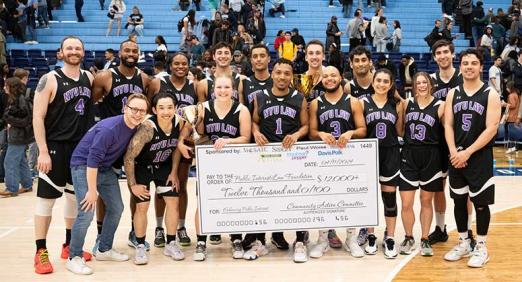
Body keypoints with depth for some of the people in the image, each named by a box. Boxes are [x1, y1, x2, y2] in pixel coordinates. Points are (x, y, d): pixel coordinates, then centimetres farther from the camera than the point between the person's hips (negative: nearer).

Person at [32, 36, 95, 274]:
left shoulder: (89, 78, 7)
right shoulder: (50, 80, -9)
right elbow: (37, 117, -12)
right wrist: (43, 151, -18)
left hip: (81, 147, 6)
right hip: (55, 147, -6)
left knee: (75, 197, 13)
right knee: (46, 198, -1)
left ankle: (69, 246, 26)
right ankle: (41, 252, 7)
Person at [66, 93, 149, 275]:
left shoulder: (137, 128, -7)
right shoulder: (109, 128, -29)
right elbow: (92, 160, -28)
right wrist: (92, 190, -26)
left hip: (105, 168, 8)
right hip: (83, 166, -8)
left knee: (116, 208, 12)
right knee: (87, 212, -16)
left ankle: (104, 250, 27)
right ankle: (74, 258, -1)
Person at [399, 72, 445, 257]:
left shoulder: (440, 106, -3)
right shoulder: (407, 103, 5)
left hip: (431, 157, -1)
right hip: (409, 156, 2)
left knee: (426, 201, 10)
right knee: (406, 203, -1)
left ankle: (425, 240, 24)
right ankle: (408, 238, 20)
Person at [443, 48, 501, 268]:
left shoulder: (491, 95, -6)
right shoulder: (453, 93, 7)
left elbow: (491, 129, -13)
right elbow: (448, 125, 4)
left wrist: (468, 152, -17)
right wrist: (454, 152, -10)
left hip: (480, 157, -4)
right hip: (456, 157, 4)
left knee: (480, 203, 2)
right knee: (459, 201, 11)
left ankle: (481, 247, 15)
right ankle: (463, 243, 25)